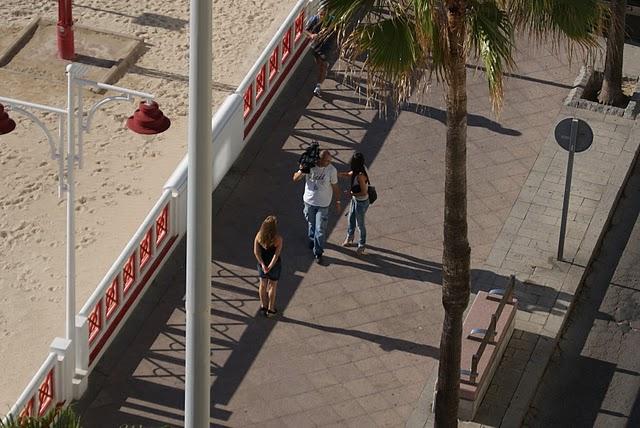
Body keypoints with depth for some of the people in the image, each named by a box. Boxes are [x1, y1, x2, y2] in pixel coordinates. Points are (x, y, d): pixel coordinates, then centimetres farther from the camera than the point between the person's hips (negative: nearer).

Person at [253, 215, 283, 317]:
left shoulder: (259, 235, -16)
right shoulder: (278, 239, -26)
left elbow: (256, 252, -15)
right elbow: (276, 254, -25)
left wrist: (263, 265, -15)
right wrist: (270, 267, -22)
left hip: (262, 263, 3)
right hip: (274, 264, -3)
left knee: (263, 284, 23)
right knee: (272, 286, 16)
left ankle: (263, 305, 35)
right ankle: (270, 309, 27)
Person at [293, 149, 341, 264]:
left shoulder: (332, 170, -17)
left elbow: (335, 186, -4)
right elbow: (295, 179, -6)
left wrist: (338, 201, 3)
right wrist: (301, 171, -27)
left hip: (323, 204, -2)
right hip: (309, 201, 3)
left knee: (320, 229, -1)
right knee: (311, 224, 23)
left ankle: (318, 253, 12)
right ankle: (312, 240, 50)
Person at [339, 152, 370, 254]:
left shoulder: (360, 176, -36)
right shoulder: (359, 169, -10)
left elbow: (364, 192, -30)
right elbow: (349, 174, 11)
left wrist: (352, 193, -18)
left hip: (361, 202, -9)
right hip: (355, 200, 9)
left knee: (360, 224, 12)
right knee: (351, 218, 28)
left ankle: (361, 245, 33)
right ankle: (350, 237, 53)